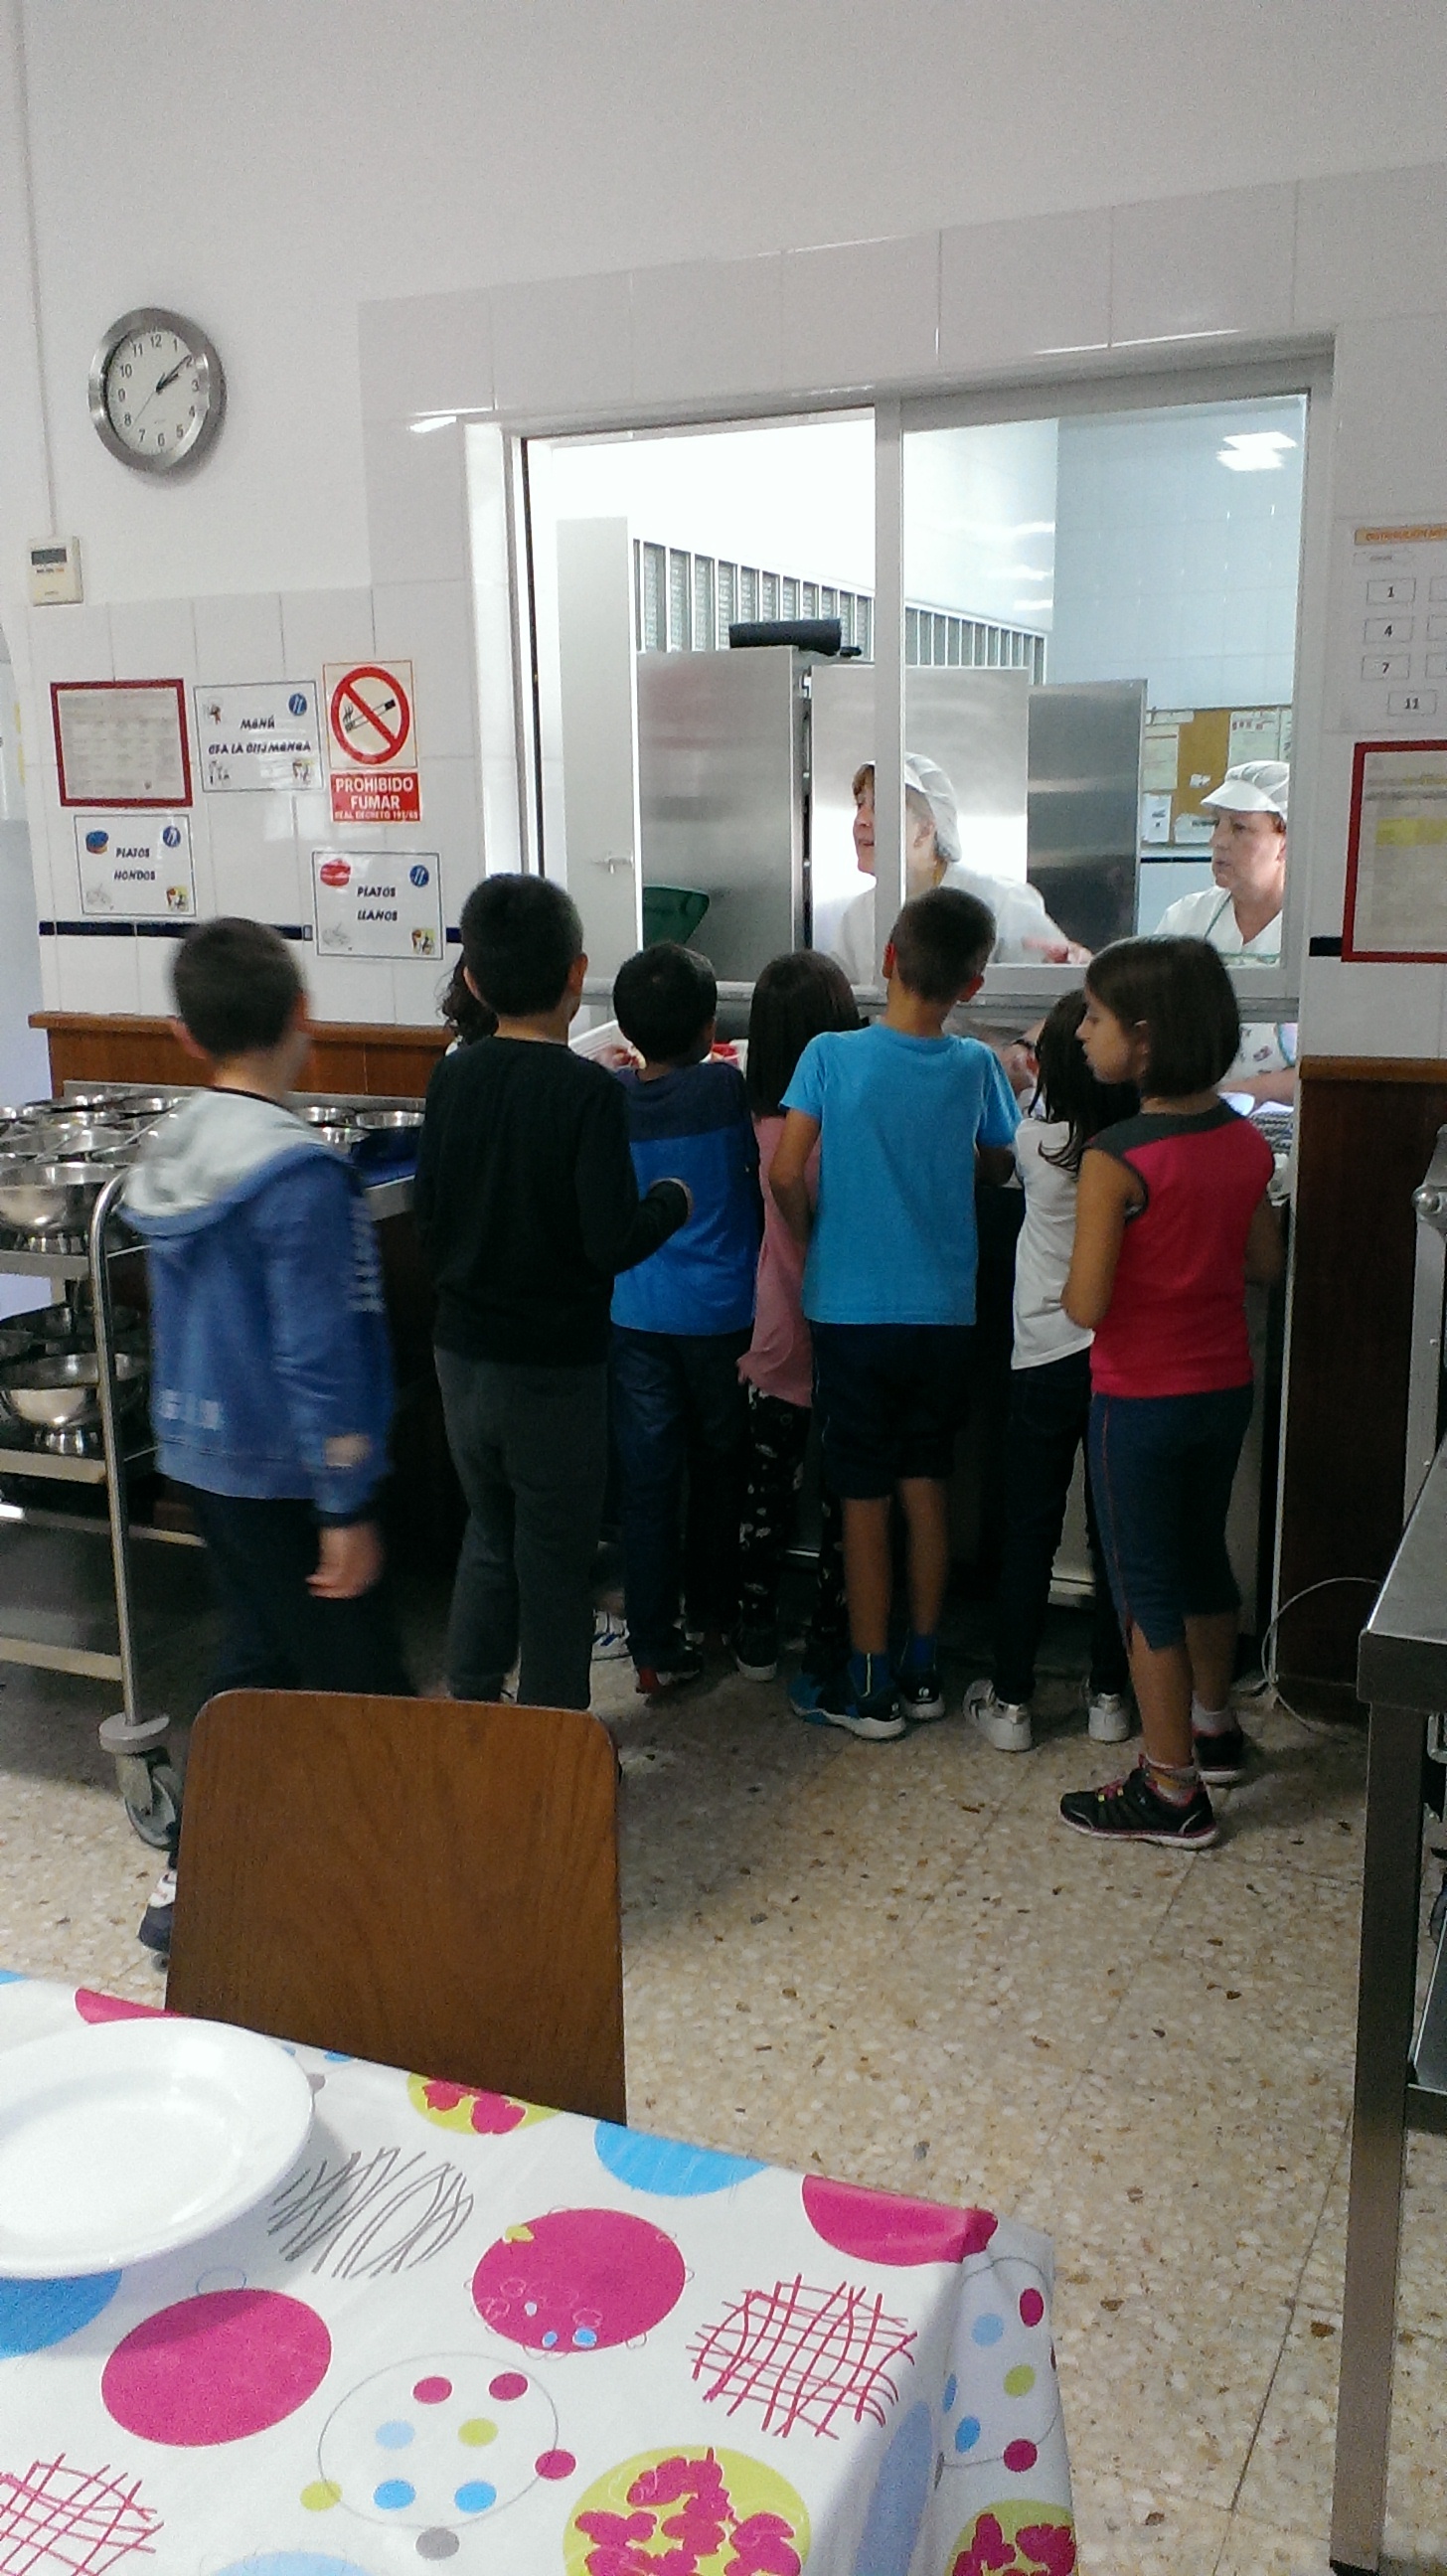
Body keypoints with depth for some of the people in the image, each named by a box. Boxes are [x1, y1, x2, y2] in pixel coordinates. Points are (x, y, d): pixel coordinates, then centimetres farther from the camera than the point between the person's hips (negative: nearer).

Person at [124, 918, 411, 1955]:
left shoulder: (168, 1150, 4)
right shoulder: (299, 1172, -22)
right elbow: (318, 1355, -23)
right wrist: (348, 1507, -18)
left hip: (198, 1451, 9)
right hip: (281, 1471, -9)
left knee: (255, 1662, 20)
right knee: (360, 1686, 3)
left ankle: (197, 1878, 28)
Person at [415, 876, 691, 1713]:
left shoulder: (453, 1077, -1)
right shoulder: (589, 1092, -18)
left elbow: (430, 1219, 5)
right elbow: (613, 1242, -21)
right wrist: (672, 1201, -3)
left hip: (463, 1353, 5)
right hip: (554, 1365, -5)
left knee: (490, 1533, 22)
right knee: (556, 1559, 9)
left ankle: (468, 1709, 30)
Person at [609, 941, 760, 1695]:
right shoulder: (727, 1087, -12)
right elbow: (764, 1171, 1)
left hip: (636, 1316, 1)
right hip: (720, 1314, -1)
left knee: (647, 1483, 5)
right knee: (718, 1470, 18)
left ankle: (654, 1647, 7)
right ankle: (711, 1609, 34)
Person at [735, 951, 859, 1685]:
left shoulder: (765, 1118, -8)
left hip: (778, 1342, 3)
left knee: (766, 1489, 17)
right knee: (843, 1501, 11)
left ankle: (756, 1636, 28)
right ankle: (828, 1646, 21)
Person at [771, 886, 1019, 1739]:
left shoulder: (831, 1056, -11)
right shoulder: (975, 1067, -5)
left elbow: (786, 1174, -14)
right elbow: (1000, 1166, 10)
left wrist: (817, 1243, 3)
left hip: (852, 1310, -2)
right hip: (945, 1314, 2)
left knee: (866, 1498, 6)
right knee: (927, 1486, 15)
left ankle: (869, 1690, 14)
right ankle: (924, 1672, 25)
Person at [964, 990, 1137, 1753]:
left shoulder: (1036, 1139, -11)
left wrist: (1025, 1068, 29)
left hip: (1045, 1359, -1)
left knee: (1028, 1531, 8)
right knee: (1114, 1531, 13)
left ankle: (1009, 1702, 15)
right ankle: (1109, 1695, 24)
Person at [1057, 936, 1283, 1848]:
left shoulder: (1116, 1159, -23)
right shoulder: (1244, 1141, -2)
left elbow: (1086, 1304, -23)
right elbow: (1266, 1261, 10)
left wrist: (1070, 1276, -3)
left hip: (1143, 1399, -7)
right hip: (1226, 1386, 7)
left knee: (1146, 1582, 6)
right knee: (1202, 1553, 24)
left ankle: (1172, 1791, 16)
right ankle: (1215, 1729, 42)